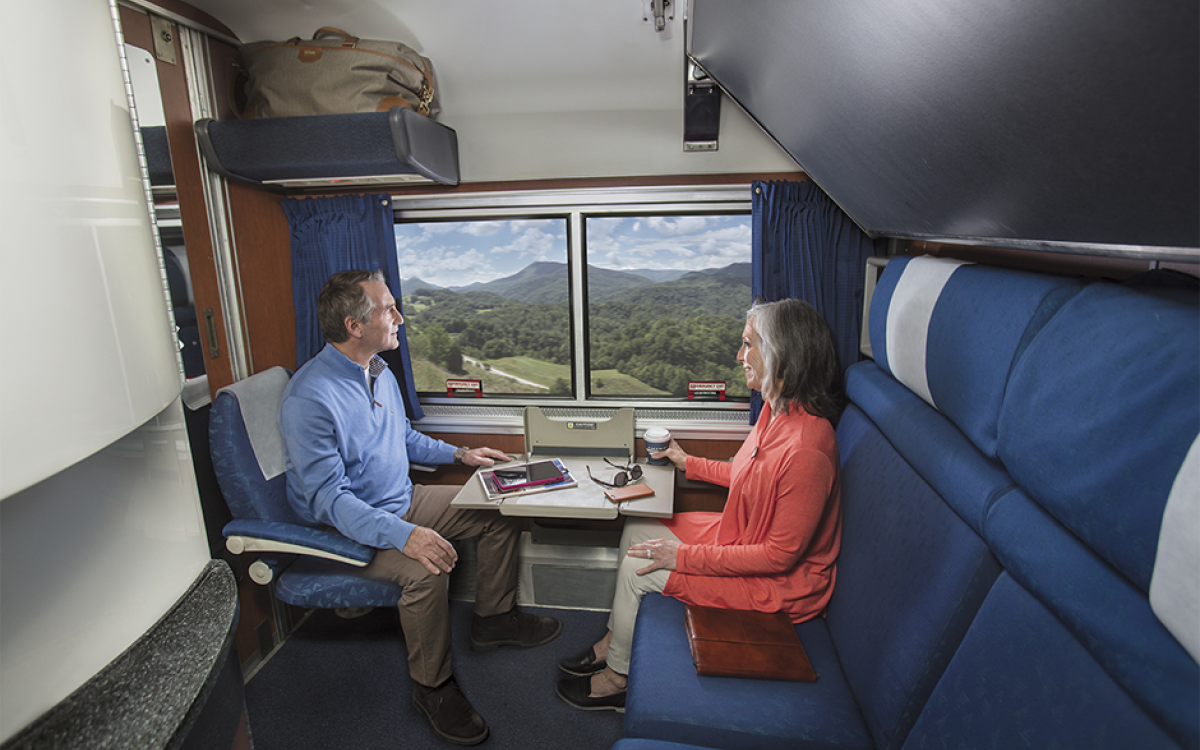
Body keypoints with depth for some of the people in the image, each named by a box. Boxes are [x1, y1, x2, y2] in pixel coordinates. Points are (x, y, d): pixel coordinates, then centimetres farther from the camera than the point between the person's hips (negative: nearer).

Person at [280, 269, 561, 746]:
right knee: (426, 569, -34)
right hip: (347, 527, -8)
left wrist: (459, 454, 12)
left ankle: (493, 618, 20)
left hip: (402, 501, 8)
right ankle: (432, 686, -6)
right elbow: (328, 498, -29)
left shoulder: (380, 373, 3)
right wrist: (403, 535, -41)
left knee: (501, 511, 3)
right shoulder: (310, 397, -25)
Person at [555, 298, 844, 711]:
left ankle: (616, 677, 17)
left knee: (638, 566, -9)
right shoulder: (776, 409, -4)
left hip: (781, 583, -9)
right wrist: (689, 464, 15)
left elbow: (781, 555, -27)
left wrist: (685, 557, -23)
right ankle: (613, 640, 24)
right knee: (637, 529, 6)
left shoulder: (806, 450, -33)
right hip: (743, 535, 9)